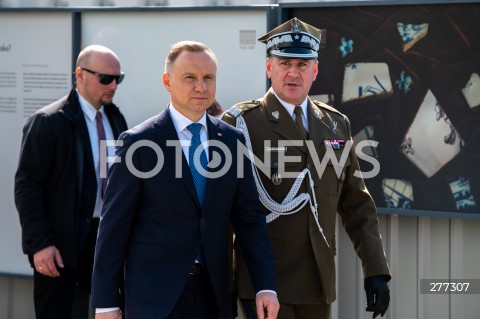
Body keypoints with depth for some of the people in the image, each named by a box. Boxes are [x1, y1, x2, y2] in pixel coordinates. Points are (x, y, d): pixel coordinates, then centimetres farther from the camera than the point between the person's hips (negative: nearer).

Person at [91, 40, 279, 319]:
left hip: (212, 293, 4)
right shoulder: (139, 143, -5)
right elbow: (114, 225, -5)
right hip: (156, 294, -4)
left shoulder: (233, 140, 7)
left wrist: (265, 286, -2)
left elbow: (249, 218, 7)